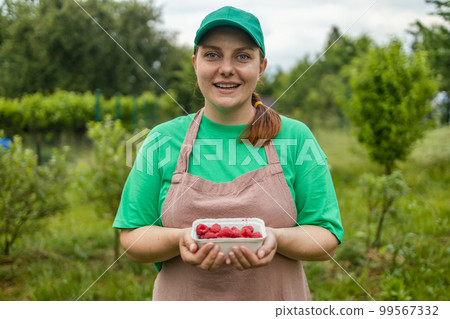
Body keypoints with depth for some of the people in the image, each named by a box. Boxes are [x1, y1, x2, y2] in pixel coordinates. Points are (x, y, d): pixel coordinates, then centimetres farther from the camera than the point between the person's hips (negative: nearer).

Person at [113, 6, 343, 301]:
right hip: (183, 299, 0)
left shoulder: (295, 137, -7)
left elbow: (327, 238, -6)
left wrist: (276, 239, -24)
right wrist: (180, 240, -22)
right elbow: (132, 241, -4)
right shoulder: (163, 141, -5)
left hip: (276, 298, 0)